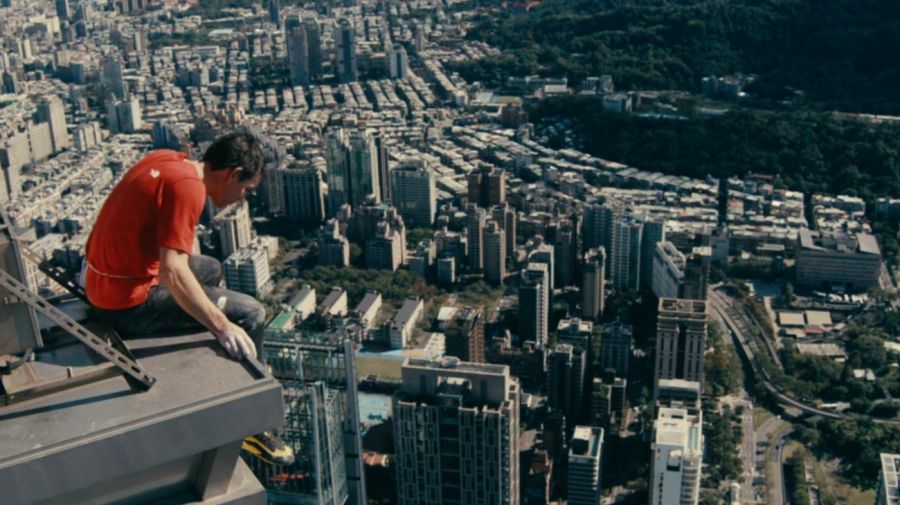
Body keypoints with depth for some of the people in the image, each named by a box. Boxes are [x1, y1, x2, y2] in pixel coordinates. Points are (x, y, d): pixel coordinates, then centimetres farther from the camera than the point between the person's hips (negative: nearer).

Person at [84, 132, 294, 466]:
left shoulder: (166, 160, 5)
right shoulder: (187, 187, -22)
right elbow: (173, 273, -30)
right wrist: (222, 326, -28)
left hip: (105, 278, 10)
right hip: (127, 302, -10)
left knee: (210, 270, 29)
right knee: (250, 315, -8)